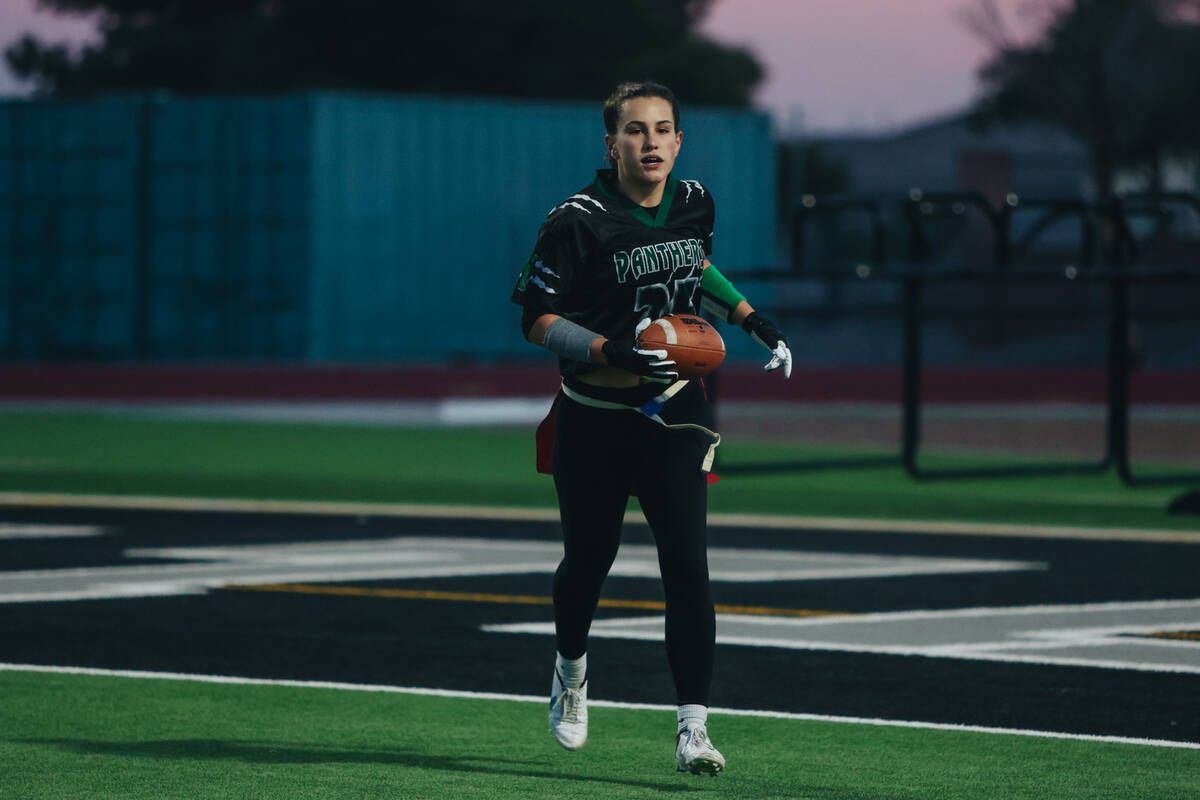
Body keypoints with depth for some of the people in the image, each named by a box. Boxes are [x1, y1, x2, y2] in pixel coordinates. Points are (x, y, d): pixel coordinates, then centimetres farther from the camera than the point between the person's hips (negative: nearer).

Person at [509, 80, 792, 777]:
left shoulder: (695, 203, 3)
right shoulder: (578, 221, -13)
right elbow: (538, 319, -12)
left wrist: (753, 320, 15)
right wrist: (613, 352, -25)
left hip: (676, 415, 2)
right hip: (594, 421, -2)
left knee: (688, 564, -12)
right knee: (589, 560, 11)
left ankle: (694, 729, -13)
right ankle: (571, 668, 44)